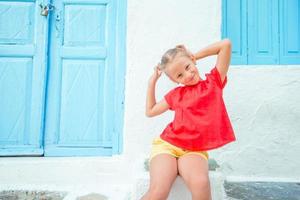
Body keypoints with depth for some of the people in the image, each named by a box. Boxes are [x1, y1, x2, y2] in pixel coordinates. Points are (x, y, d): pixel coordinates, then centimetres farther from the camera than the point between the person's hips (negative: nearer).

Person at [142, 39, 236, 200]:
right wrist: (152, 82, 21)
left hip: (194, 150, -1)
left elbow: (226, 44, 6)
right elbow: (150, 111, 26)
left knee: (200, 183, -34)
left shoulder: (213, 82, 9)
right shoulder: (175, 94, 15)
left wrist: (196, 55, 12)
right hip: (167, 145, 1)